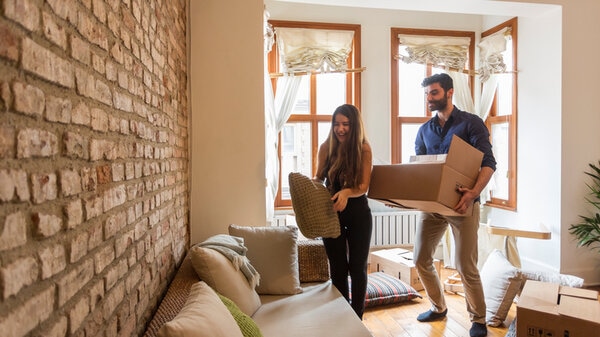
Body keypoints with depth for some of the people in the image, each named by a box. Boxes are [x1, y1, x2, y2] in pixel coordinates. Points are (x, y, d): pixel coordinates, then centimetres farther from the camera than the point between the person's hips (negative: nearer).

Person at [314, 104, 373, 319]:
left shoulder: (364, 149, -12)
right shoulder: (326, 147, -6)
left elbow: (364, 186, -18)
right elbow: (318, 178, 5)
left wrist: (346, 193, -37)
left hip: (358, 214, -2)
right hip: (331, 213, 2)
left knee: (357, 267, 10)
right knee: (337, 268, 12)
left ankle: (357, 316, 26)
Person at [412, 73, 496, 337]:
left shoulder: (471, 123, -3)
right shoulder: (424, 130, 12)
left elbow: (488, 162, -12)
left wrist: (474, 192, -30)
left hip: (462, 203, -5)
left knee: (466, 265, -1)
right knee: (421, 259, 8)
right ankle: (438, 307, 30)